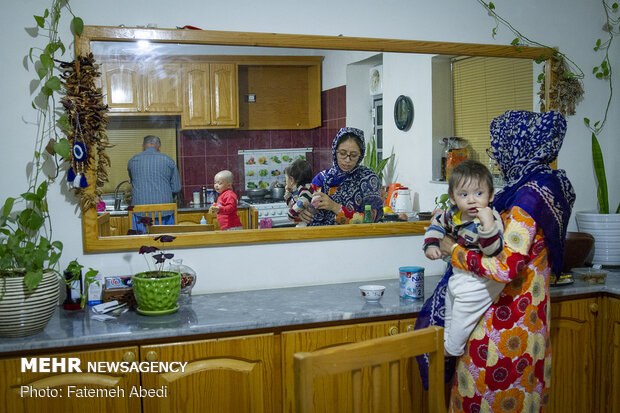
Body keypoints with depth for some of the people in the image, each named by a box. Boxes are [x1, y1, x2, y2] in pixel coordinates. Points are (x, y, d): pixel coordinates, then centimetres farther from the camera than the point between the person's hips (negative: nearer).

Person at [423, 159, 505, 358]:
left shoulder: (491, 218, -28)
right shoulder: (454, 214, -7)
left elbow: (493, 250, -38)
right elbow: (438, 222, 14)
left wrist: (488, 225, -51)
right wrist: (431, 244, 1)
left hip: (479, 282, -8)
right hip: (459, 275, 8)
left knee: (462, 315, 4)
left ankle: (451, 350, 30)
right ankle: (447, 339, 52)